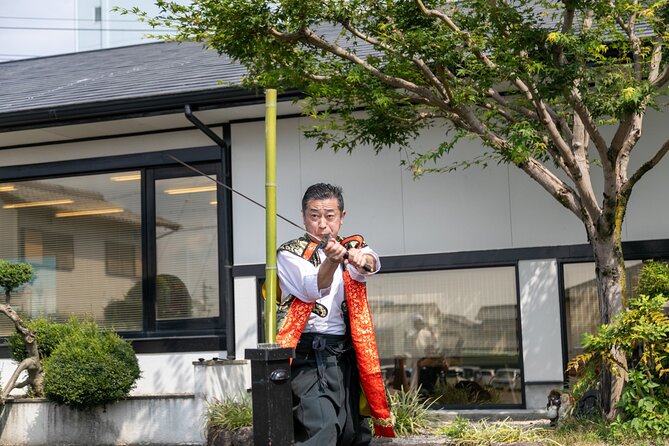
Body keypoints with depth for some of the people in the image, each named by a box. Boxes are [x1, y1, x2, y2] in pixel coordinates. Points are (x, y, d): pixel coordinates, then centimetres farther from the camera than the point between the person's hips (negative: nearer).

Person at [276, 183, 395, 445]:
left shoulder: (352, 248, 12)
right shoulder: (290, 254, 0)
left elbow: (371, 262, -13)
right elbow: (313, 289, -19)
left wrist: (362, 261, -37)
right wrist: (332, 261, -39)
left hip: (345, 354, 5)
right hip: (308, 354, -4)